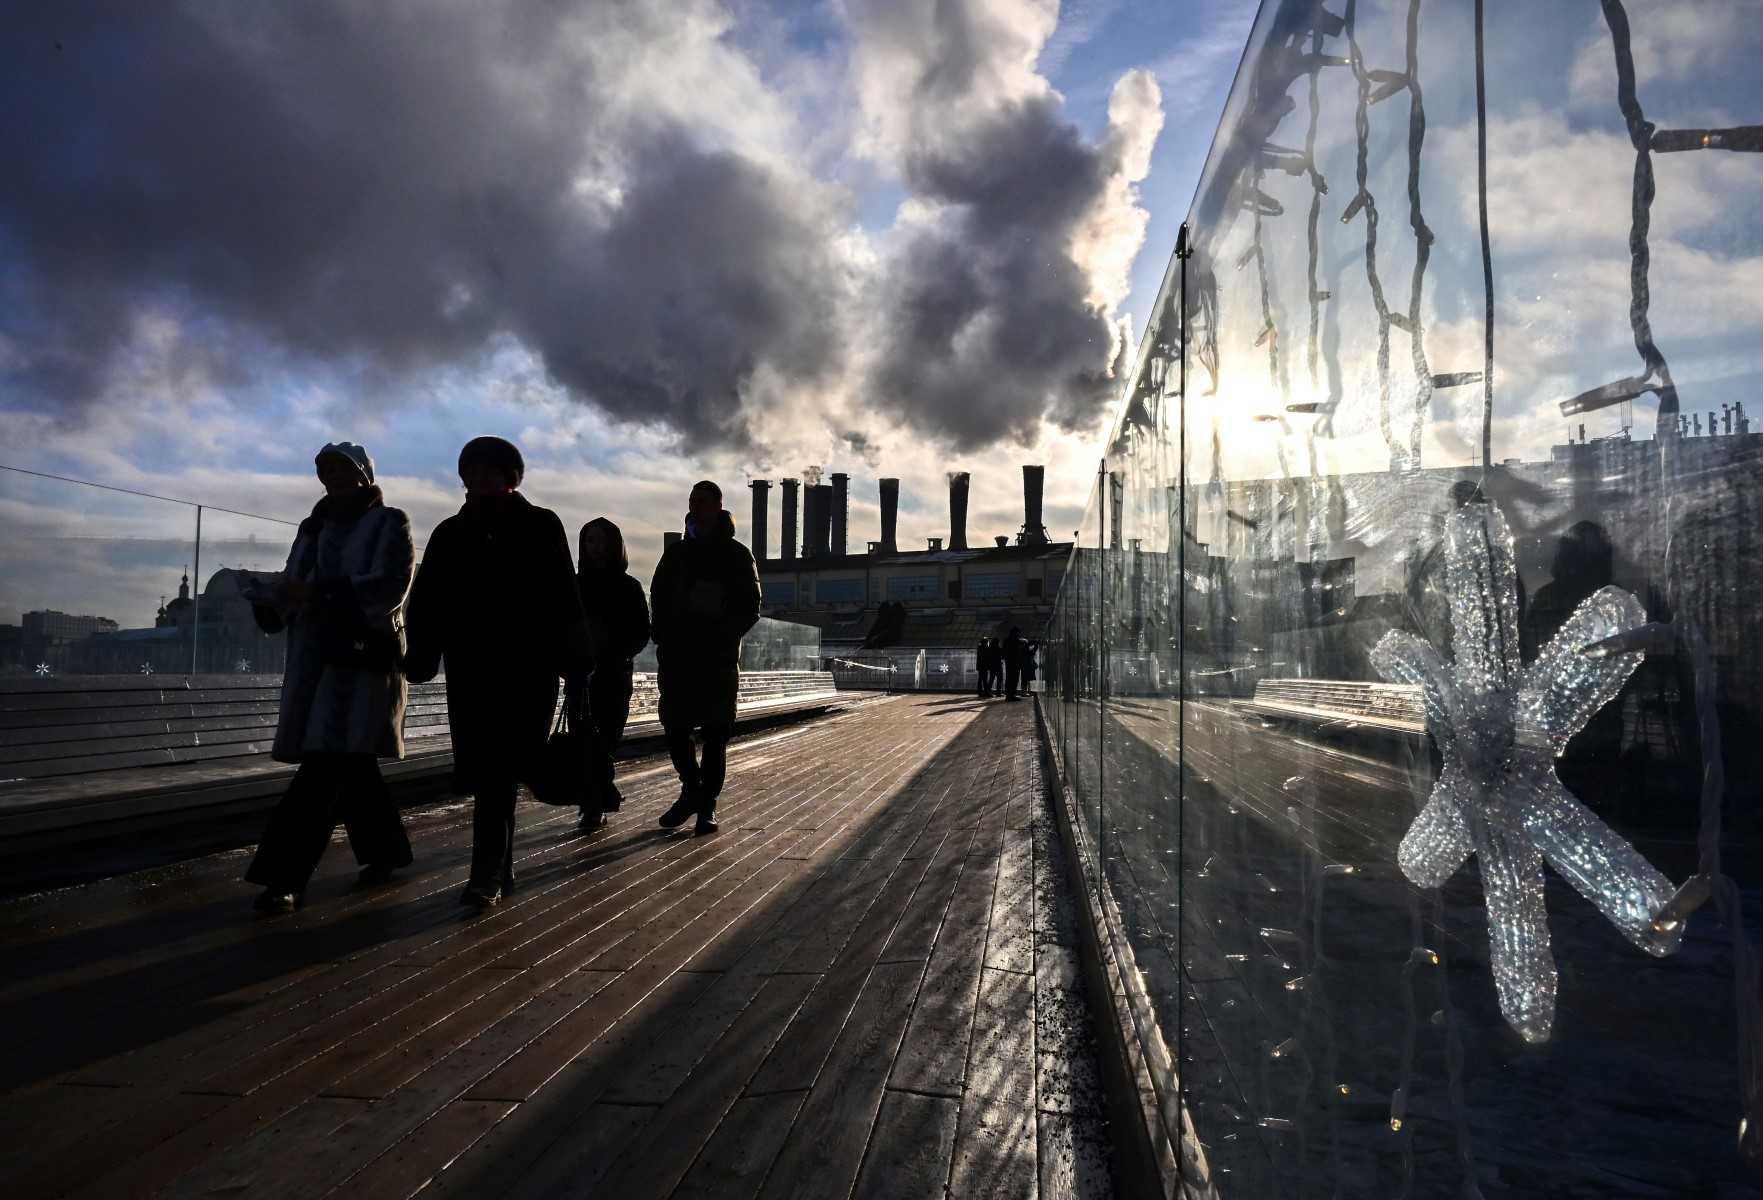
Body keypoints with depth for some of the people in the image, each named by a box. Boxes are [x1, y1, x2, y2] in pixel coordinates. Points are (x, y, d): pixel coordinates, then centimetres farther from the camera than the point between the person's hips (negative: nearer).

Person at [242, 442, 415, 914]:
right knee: (351, 764, 11)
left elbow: (389, 586, -12)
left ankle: (287, 876, -14)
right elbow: (296, 586, 18)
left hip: (363, 657, -7)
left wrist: (321, 592, -20)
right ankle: (386, 848, 25)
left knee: (325, 767, -13)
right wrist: (270, 591, -5)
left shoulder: (389, 524, 2)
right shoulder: (313, 527, 21)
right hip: (314, 659, 7)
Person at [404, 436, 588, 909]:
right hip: (471, 670, 4)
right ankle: (498, 869, 20)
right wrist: (420, 660, -3)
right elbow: (425, 602, 8)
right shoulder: (452, 533, 12)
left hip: (526, 670, -4)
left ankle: (489, 873, -6)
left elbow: (564, 599, -2)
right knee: (485, 771, 7)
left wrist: (571, 660, -9)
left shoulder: (540, 527, 3)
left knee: (498, 770, -9)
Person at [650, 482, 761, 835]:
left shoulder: (735, 554, 4)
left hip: (719, 658, -3)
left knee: (715, 733, 0)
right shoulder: (676, 553, 14)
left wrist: (723, 637, -14)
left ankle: (707, 805, 9)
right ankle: (691, 788, 21)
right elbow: (659, 599, 13)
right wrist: (663, 637, -2)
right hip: (677, 656, 3)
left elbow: (750, 607, 0)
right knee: (674, 725, 1)